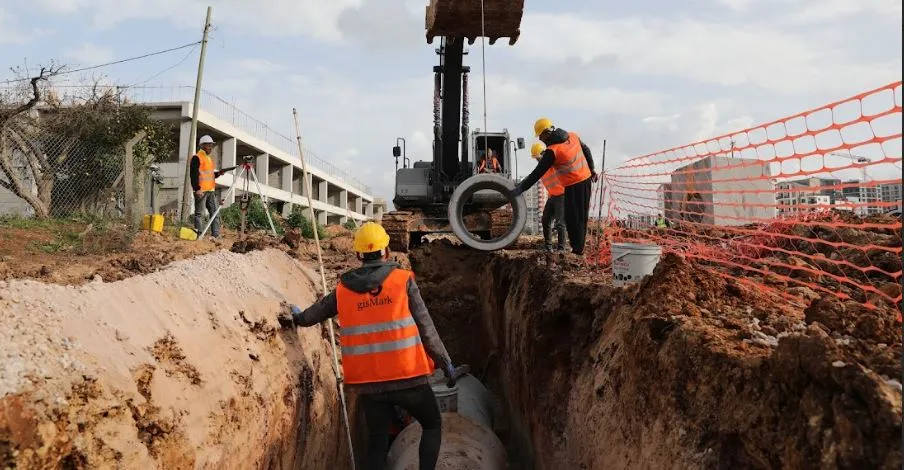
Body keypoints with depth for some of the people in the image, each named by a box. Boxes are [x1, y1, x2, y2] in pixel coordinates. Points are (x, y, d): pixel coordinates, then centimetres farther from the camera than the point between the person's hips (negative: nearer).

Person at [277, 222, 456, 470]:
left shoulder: (343, 289, 4)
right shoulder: (403, 280, -5)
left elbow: (316, 312, 22)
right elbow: (425, 328, -5)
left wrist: (295, 318, 44)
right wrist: (445, 363, 6)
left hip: (369, 384, 3)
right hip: (408, 378, -3)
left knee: (377, 443, 16)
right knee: (432, 425, 20)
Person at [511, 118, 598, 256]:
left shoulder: (552, 151, -19)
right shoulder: (573, 136, 2)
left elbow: (537, 173, -19)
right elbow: (586, 151, 16)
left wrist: (520, 189, -15)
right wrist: (592, 170, 28)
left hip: (573, 186, -8)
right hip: (587, 180, 8)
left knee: (573, 220, 3)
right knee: (582, 217, 15)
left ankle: (577, 249, 9)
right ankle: (580, 247, 25)